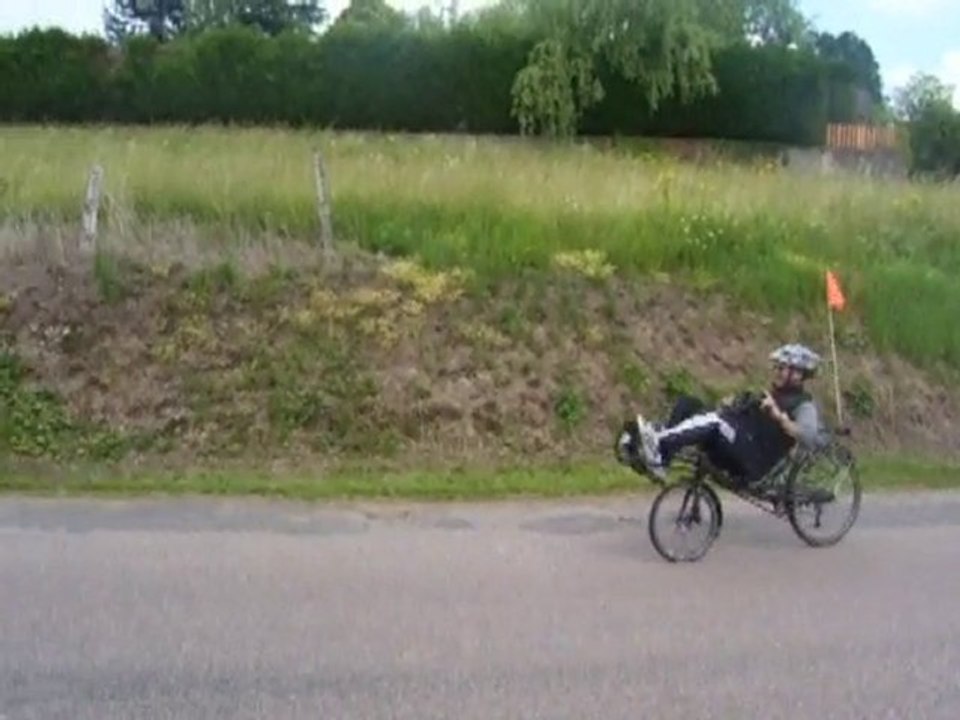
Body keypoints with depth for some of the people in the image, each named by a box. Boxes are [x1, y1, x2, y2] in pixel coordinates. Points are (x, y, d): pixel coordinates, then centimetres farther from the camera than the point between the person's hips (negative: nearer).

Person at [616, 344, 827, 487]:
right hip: (730, 455, 8)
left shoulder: (803, 405, 3)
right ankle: (655, 457, -23)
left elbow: (810, 438, -17)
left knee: (715, 421, -33)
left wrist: (779, 416, -26)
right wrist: (728, 408, 8)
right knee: (688, 404, -5)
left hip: (755, 464, -8)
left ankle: (658, 443, -48)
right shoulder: (771, 394, 29)